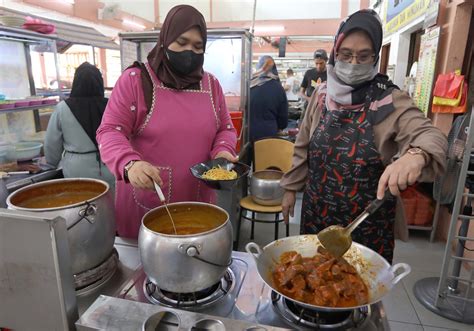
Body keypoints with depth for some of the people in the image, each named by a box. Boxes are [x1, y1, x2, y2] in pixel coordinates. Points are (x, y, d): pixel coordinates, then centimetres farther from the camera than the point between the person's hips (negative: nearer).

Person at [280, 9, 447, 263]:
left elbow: (431, 136, -23)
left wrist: (416, 156, -45)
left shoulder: (391, 102, -10)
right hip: (317, 212, 3)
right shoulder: (322, 95, 0)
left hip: (369, 221, -2)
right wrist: (291, 188, 9)